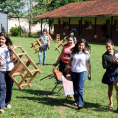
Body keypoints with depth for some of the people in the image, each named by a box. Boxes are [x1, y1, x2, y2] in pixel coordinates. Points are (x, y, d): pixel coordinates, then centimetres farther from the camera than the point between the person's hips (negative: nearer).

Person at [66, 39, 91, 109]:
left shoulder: (86, 54, -2)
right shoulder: (74, 52, 5)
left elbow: (88, 64, 2)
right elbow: (70, 61, 16)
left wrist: (89, 73, 1)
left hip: (82, 72, -4)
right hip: (73, 72, 4)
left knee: (80, 88, -12)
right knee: (75, 88, 12)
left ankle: (80, 103, -14)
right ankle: (76, 101, 26)